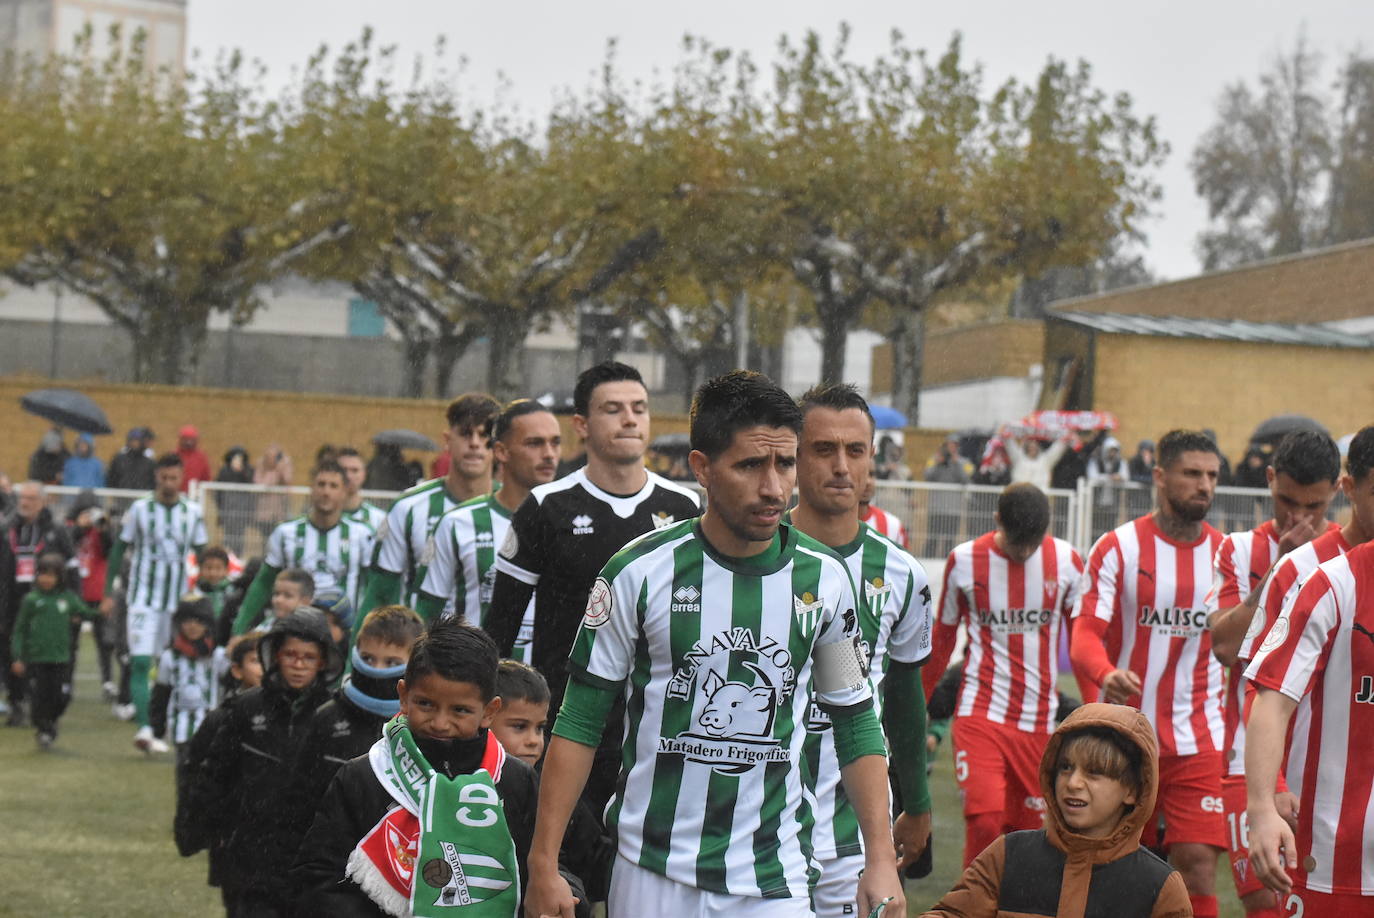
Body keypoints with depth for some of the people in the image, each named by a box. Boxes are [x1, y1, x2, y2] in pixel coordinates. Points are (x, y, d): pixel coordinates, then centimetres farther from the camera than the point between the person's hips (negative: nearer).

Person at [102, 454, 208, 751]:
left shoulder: (193, 513, 5)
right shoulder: (139, 509, -1)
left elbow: (203, 557, 11)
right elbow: (119, 551, 4)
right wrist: (108, 593, 0)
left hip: (178, 601, 3)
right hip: (143, 598, -3)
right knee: (141, 662, -13)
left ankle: (153, 729, 14)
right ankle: (144, 728, -18)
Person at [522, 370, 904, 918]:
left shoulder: (824, 579, 2)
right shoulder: (639, 573, -6)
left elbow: (856, 724, 11)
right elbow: (579, 721, -1)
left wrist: (881, 859, 3)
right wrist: (543, 863, -6)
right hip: (652, 874, -1)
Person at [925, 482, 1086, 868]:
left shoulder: (1066, 561, 2)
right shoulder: (964, 561, -1)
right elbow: (942, 639, 13)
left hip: (1039, 721, 2)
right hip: (979, 715, -2)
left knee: (1028, 830, 4)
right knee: (984, 821, -19)